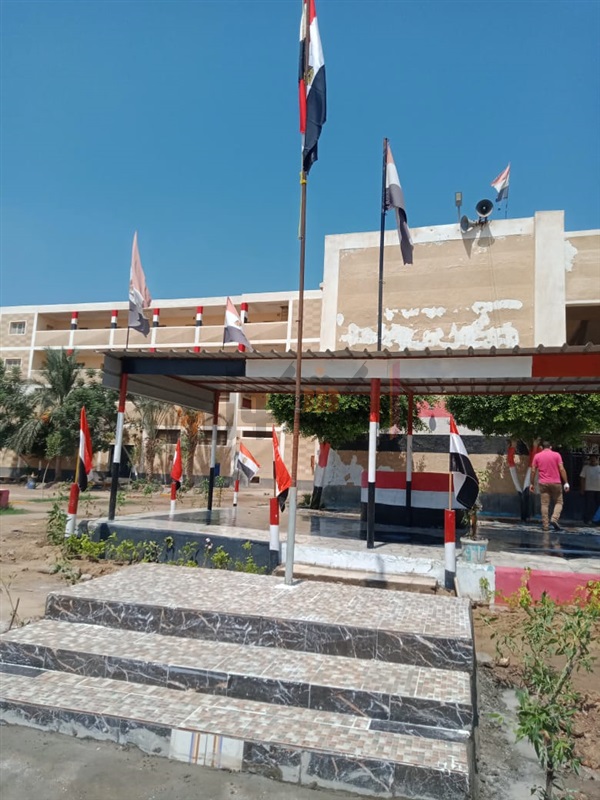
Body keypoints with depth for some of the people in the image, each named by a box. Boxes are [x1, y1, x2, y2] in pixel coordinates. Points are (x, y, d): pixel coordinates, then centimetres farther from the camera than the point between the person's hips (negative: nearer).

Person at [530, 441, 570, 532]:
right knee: (559, 502, 11)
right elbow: (561, 469, -6)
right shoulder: (556, 455, 1)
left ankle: (545, 525, 0)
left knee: (544, 504, 3)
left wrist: (532, 484, 9)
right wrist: (566, 483, -3)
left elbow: (533, 471, 2)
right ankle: (554, 519, -10)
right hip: (556, 483, -1)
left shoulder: (537, 456, 5)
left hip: (543, 483, 1)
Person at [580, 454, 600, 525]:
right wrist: (582, 489, -5)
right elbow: (583, 478, 1)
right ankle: (587, 519, 2)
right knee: (588, 506, -5)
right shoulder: (586, 467, 3)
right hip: (588, 490, -3)